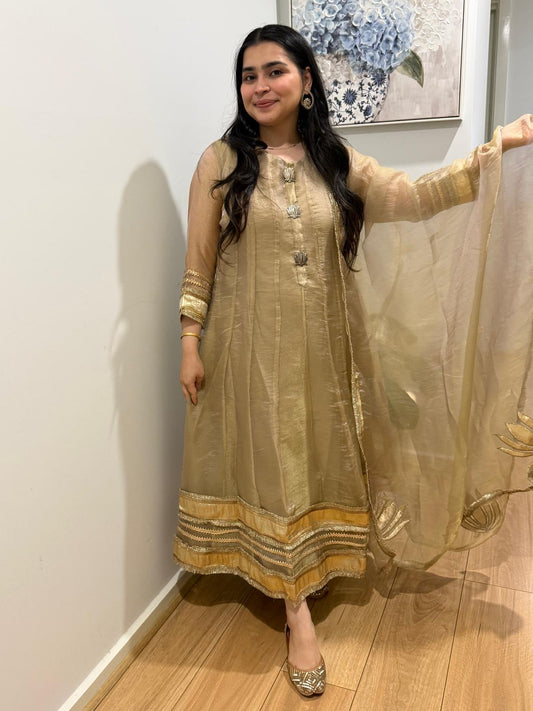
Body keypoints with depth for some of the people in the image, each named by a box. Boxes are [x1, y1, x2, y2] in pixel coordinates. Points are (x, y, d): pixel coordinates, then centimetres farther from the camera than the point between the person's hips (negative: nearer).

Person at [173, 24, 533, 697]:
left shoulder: (336, 161, 6)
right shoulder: (221, 161, -2)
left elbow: (415, 197, 0)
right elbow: (198, 262, -2)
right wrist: (190, 343, -5)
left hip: (322, 345, 3)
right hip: (251, 347, -3)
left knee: (317, 460, 14)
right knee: (271, 468, 5)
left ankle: (301, 575, 40)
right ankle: (299, 612, 20)